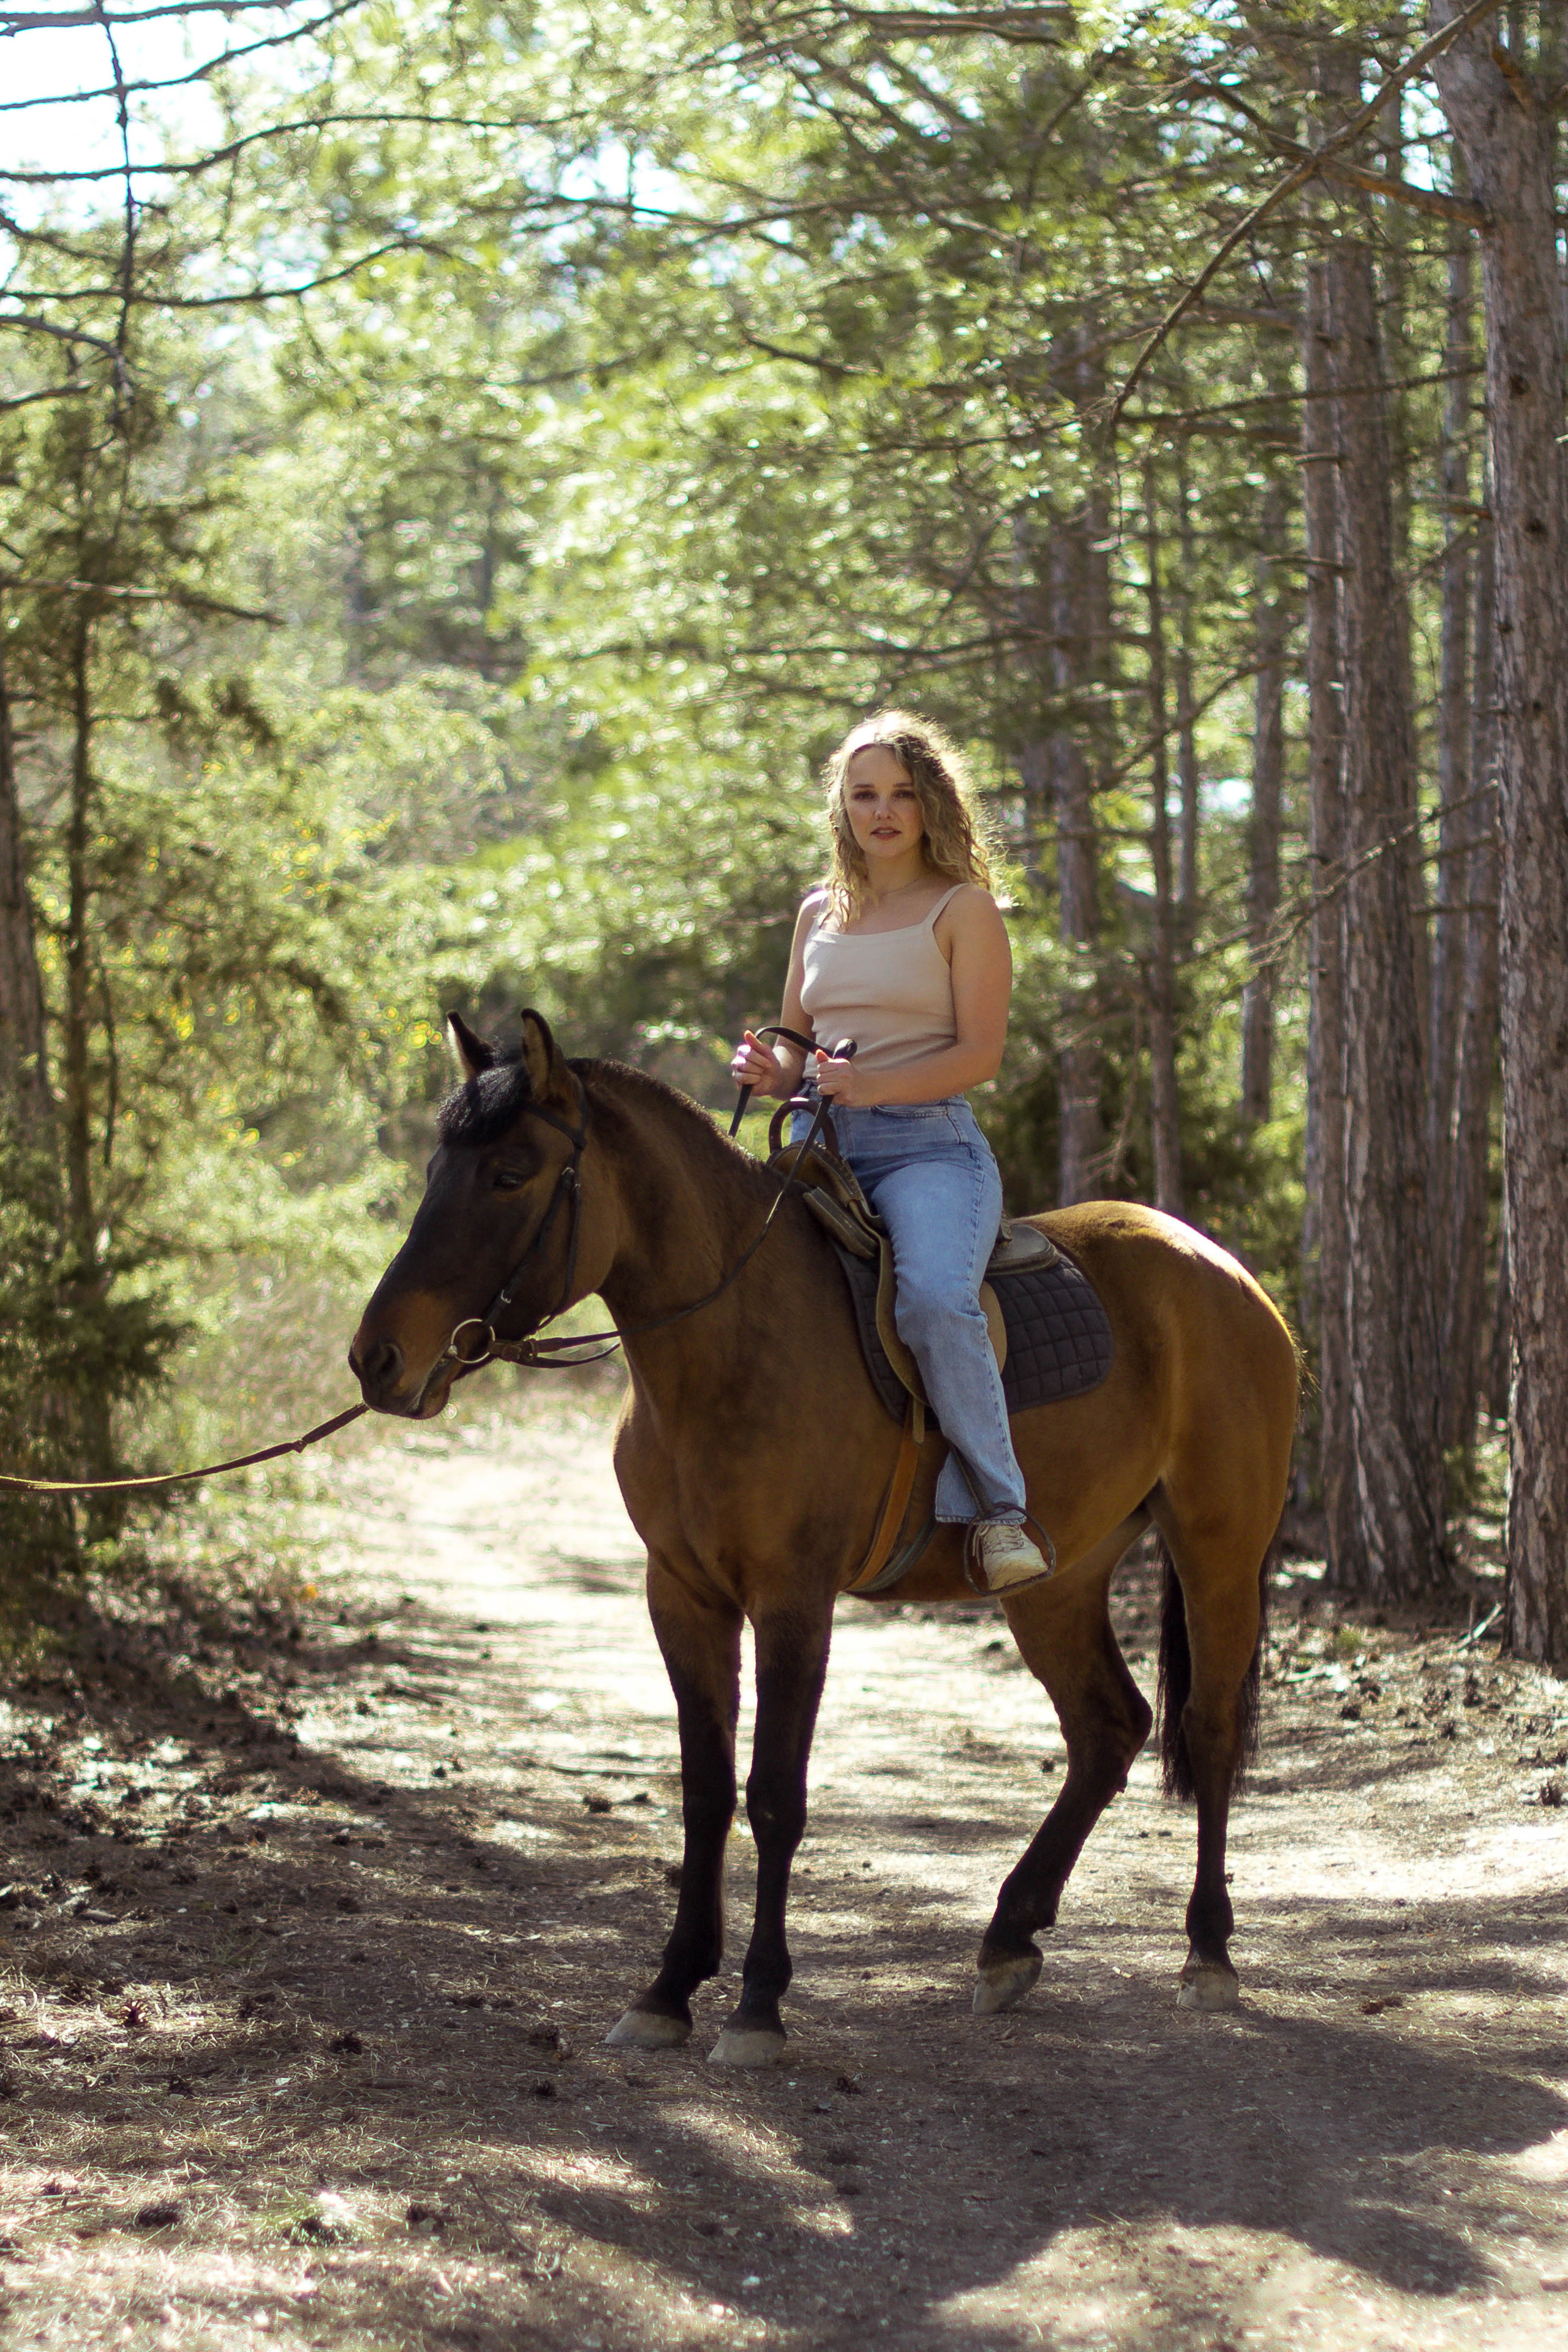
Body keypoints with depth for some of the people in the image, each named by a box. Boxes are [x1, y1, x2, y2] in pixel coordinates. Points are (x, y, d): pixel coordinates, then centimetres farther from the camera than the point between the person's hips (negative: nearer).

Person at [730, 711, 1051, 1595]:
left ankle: (995, 1506, -23)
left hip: (927, 1143, -6)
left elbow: (980, 1053, -5)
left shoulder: (963, 910, 3)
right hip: (820, 1144, 6)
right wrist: (771, 1071, 1)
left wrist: (870, 1084, -19)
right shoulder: (821, 913, 20)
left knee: (935, 1297, -34)